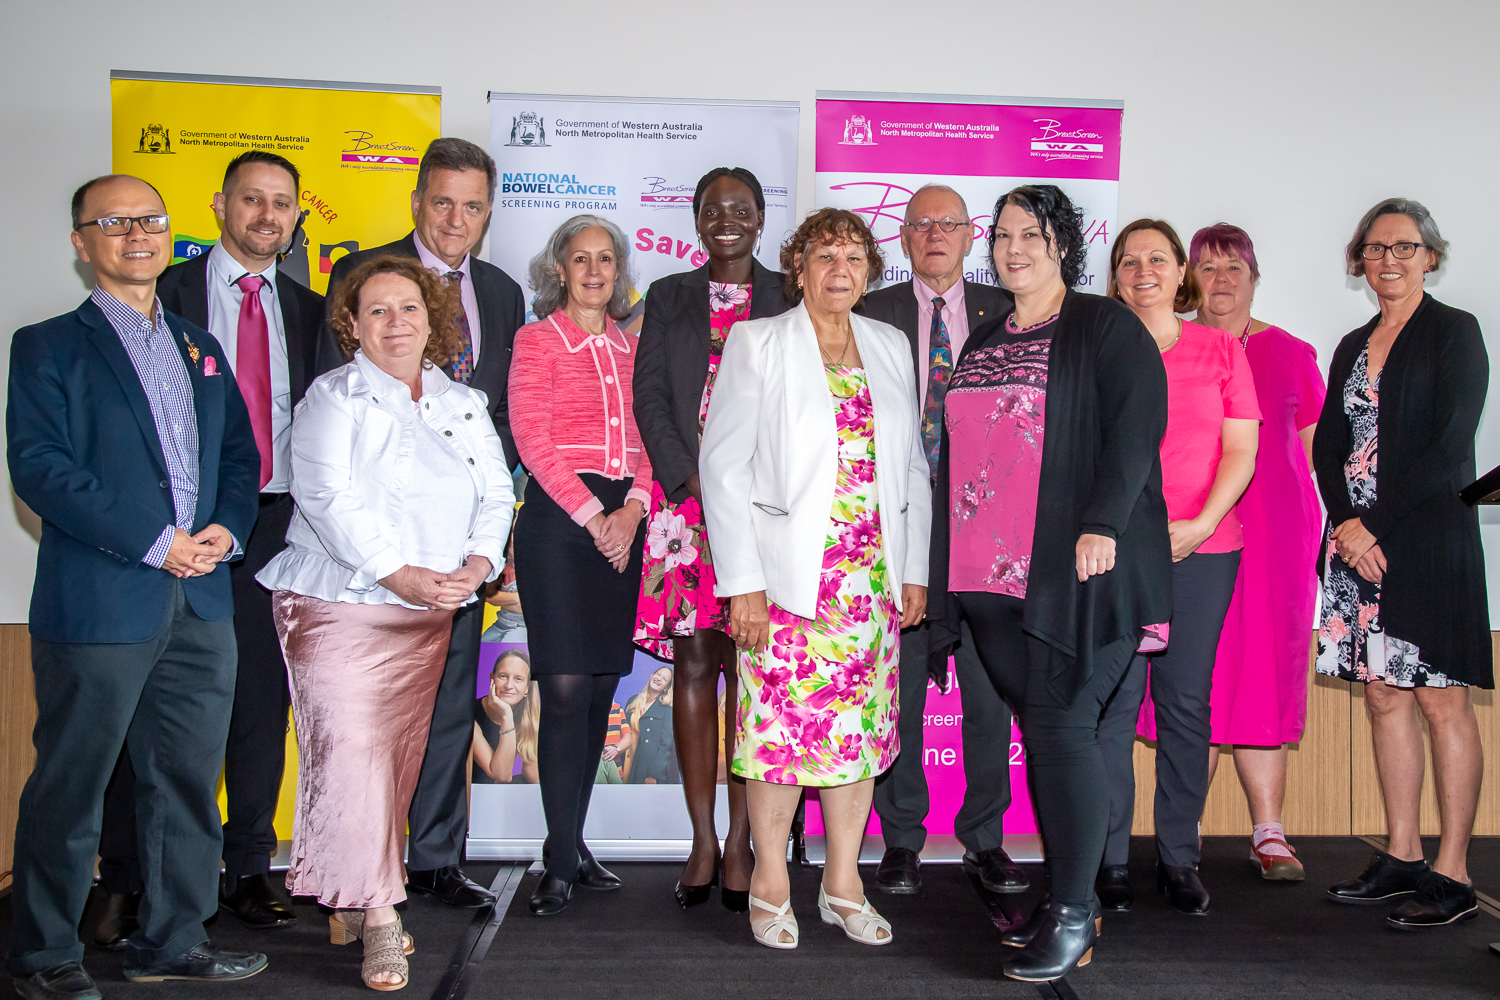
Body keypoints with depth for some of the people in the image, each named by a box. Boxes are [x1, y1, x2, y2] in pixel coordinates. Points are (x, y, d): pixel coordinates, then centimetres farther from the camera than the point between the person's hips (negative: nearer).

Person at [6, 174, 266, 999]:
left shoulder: (200, 348, 18)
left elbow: (240, 453, 18)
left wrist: (227, 529, -3)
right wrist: (155, 543, -15)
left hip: (201, 604, 5)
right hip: (100, 604, -5)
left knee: (188, 778, 11)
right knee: (69, 787, 3)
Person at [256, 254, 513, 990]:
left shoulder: (465, 404, 15)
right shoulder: (334, 398, -1)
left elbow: (496, 495, 10)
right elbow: (328, 499, -12)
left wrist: (475, 565, -9)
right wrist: (401, 574, -19)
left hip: (429, 613, 5)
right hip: (340, 604, -5)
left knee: (400, 757, 5)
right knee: (350, 749, -13)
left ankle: (352, 900, 18)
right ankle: (376, 917, -9)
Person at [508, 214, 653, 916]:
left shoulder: (630, 346, 17)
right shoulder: (538, 340, 3)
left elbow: (648, 437, 12)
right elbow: (532, 438, -6)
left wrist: (633, 509, -5)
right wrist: (592, 515, -11)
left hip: (622, 522, 5)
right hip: (558, 517, -5)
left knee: (603, 687, 5)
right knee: (566, 689, -9)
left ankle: (574, 844, 15)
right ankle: (561, 861, -1)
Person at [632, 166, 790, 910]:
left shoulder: (789, 299, 9)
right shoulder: (669, 297, 15)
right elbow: (649, 396, 6)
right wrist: (692, 480, -7)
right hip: (685, 498, 2)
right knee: (694, 663, 0)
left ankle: (739, 843, 3)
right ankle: (702, 842, 6)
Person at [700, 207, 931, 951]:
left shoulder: (890, 347, 13)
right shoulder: (757, 344, 0)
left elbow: (912, 466, 14)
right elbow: (722, 464, -5)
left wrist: (914, 569, 8)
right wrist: (742, 580, -12)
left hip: (874, 576, 4)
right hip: (787, 575, -4)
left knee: (861, 726, 6)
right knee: (782, 722, -2)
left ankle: (843, 883, 18)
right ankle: (770, 884, 13)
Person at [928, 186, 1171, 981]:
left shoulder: (1105, 327, 0)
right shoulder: (985, 341, 20)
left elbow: (1136, 421, -11)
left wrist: (1102, 524, -23)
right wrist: (949, 557, 19)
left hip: (1073, 562, -6)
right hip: (991, 567, 7)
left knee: (1061, 726, -8)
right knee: (1037, 728, 9)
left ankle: (1074, 917, 0)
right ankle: (1065, 890, 19)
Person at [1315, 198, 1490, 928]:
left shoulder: (1454, 332, -1)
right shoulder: (1353, 347, 17)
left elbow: (1448, 446, -10)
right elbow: (1328, 447, 12)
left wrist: (1376, 524, -12)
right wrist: (1346, 526, -5)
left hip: (1427, 538, -6)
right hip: (1355, 540, 6)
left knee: (1440, 701, -5)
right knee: (1384, 696, 8)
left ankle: (1453, 875, 0)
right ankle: (1401, 857, 17)